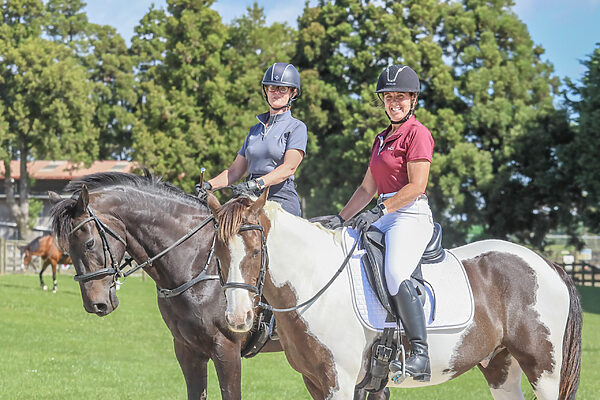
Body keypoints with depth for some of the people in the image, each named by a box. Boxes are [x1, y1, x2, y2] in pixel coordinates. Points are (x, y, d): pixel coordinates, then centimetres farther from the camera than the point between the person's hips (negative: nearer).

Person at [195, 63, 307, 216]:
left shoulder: (297, 127, 4)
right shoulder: (255, 130, 23)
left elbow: (289, 167, -12)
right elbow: (235, 170, 20)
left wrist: (257, 183, -27)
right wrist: (210, 185, 1)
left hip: (282, 200, -6)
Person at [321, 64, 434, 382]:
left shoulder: (417, 133, -5)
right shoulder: (382, 139, 22)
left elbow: (416, 185, -15)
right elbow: (368, 188, 24)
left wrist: (379, 211, -19)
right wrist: (341, 218, 14)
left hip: (411, 216, -10)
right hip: (385, 217, 10)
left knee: (395, 274, -31)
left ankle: (420, 354, -34)